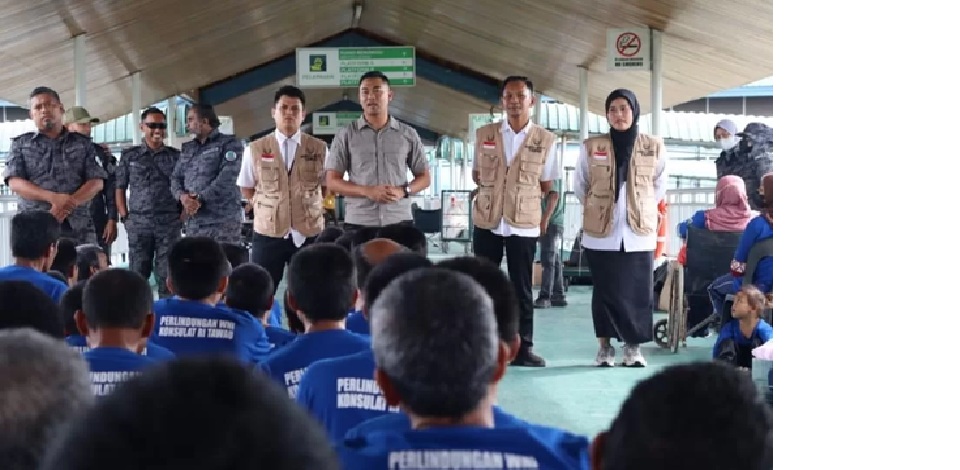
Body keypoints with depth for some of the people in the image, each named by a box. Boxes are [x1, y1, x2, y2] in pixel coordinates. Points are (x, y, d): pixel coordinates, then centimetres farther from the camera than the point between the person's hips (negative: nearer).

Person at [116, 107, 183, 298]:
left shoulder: (175, 156, 9)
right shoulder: (129, 155, 8)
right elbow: (120, 188, 9)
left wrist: (182, 217, -1)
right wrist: (125, 218, 0)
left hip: (169, 223, 0)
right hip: (138, 223, 0)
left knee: (167, 275, -1)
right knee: (138, 273, 3)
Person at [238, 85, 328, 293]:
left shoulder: (319, 149, 1)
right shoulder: (255, 149, 2)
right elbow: (246, 188, 13)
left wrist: (309, 205, 3)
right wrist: (266, 206, 5)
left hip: (309, 234, 0)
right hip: (268, 233, 0)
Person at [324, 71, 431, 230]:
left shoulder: (408, 134, 9)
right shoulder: (346, 135, 5)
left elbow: (424, 177, 13)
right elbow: (332, 182, 1)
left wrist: (403, 191, -9)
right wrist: (367, 191, -14)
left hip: (399, 222, 1)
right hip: (358, 223, -1)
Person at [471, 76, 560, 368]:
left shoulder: (546, 140, 0)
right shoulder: (484, 135, 4)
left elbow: (547, 187, 7)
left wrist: (545, 218, 3)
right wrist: (493, 192, 5)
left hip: (524, 224, -1)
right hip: (487, 221, 1)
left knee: (522, 288, 4)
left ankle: (523, 348, 8)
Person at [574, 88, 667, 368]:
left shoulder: (654, 147, 1)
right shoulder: (591, 147, 0)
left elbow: (659, 186, 14)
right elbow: (579, 185, 12)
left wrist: (641, 209, 10)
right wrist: (597, 209, 10)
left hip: (639, 232, 1)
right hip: (601, 232, 0)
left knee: (637, 292, 0)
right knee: (606, 291, 2)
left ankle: (632, 347, 11)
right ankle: (605, 347, 11)